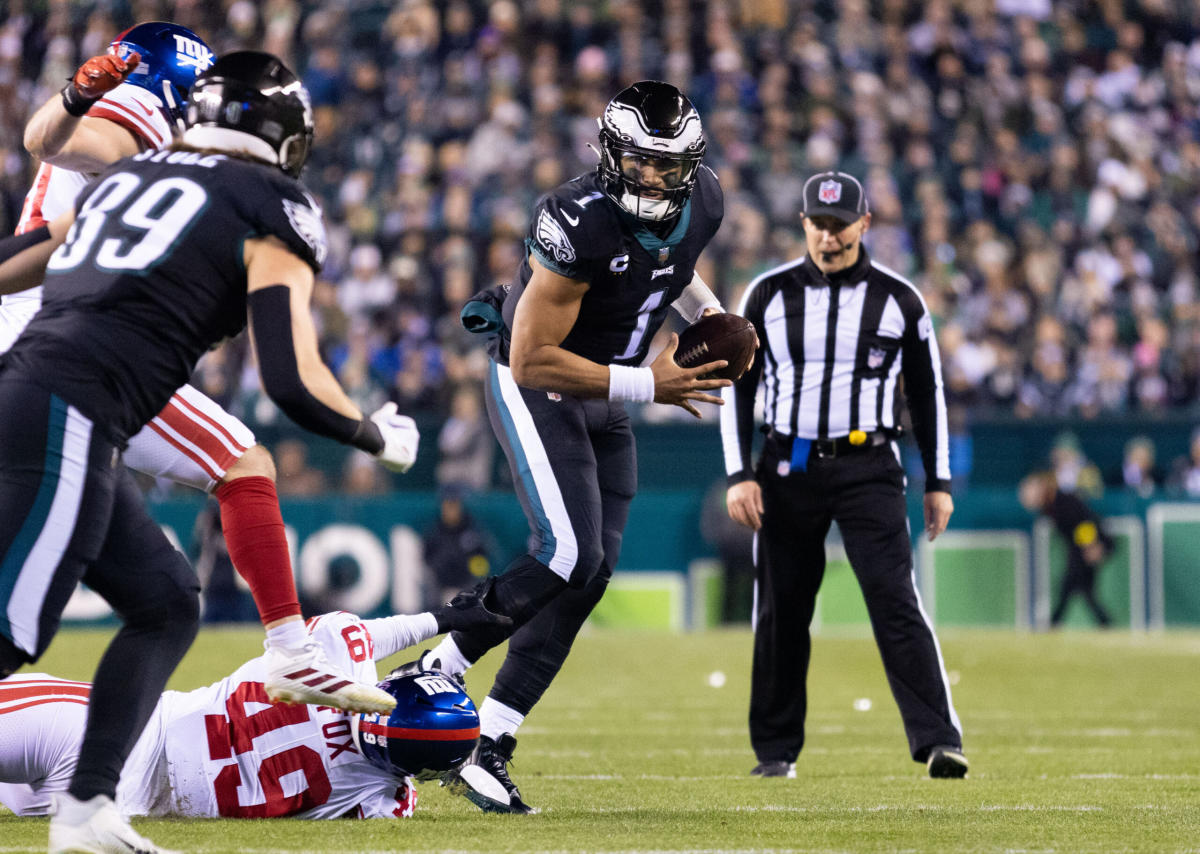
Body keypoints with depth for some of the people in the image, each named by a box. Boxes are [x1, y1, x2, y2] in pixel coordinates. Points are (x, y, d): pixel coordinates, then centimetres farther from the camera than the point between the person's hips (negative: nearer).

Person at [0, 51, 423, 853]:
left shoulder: (128, 176, 24)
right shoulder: (272, 214, 3)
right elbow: (294, 384, -4)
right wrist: (383, 439, 12)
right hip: (71, 418, -8)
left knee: (165, 602, 16)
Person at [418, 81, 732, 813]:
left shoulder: (702, 204, -8)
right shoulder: (579, 225, -31)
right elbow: (533, 361, -29)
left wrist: (710, 314, 4)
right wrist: (648, 385, -29)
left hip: (602, 401, 8)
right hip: (535, 388, -7)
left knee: (591, 571, 0)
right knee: (570, 553, -23)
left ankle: (489, 749, 4)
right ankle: (434, 675, -5)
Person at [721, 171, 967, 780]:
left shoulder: (899, 300, 1)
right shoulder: (769, 295, 3)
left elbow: (928, 392, 10)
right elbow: (737, 385, 7)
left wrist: (938, 482, 7)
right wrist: (738, 474, -2)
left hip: (869, 471, -2)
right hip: (788, 471, 2)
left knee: (895, 600, -14)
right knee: (781, 611, 6)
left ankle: (937, 740, -19)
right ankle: (776, 749, 18)